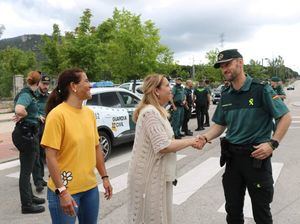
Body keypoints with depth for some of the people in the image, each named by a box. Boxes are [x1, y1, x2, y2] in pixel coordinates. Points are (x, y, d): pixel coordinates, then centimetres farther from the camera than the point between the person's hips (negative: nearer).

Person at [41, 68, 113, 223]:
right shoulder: (57, 115, -16)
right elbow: (51, 157, -18)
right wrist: (62, 191, -20)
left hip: (90, 187, 7)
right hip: (65, 190, -6)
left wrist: (104, 177, 11)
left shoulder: (89, 113, 4)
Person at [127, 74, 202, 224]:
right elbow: (163, 146, -26)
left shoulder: (157, 110, 11)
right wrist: (190, 141, -14)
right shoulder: (151, 112, -22)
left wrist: (189, 141, 3)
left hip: (156, 173, 10)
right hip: (151, 174, -10)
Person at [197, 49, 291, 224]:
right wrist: (206, 137, -6)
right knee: (232, 209, 16)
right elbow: (220, 124, 13)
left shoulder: (261, 89, -10)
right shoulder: (225, 96, 7)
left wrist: (273, 143, -17)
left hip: (257, 156, -5)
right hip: (232, 156, 5)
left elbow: (286, 117, -8)